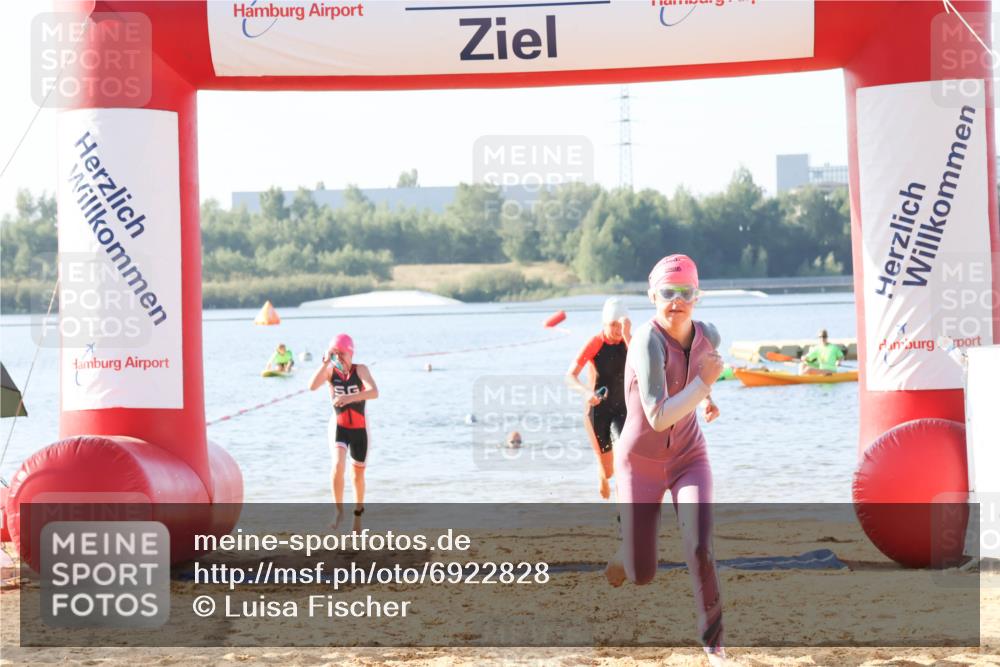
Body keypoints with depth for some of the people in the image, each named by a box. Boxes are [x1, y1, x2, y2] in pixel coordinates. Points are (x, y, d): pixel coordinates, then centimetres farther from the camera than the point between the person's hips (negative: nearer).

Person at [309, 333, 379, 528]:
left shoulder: (360, 369, -12)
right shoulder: (330, 370, -8)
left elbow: (374, 392, -28)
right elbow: (312, 386, -27)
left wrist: (349, 398, -42)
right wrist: (326, 362, -33)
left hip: (359, 428, 0)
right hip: (338, 426, 0)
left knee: (358, 474, 12)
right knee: (338, 465, -25)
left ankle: (358, 510, 35)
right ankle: (339, 510, -12)